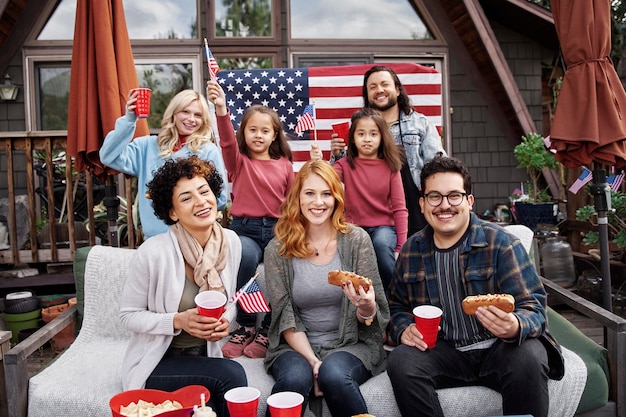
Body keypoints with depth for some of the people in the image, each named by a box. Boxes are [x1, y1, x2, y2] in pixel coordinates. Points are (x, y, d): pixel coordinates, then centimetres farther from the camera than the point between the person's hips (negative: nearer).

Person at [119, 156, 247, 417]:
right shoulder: (153, 252, -20)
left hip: (205, 356, 4)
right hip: (157, 363, -3)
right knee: (231, 375, -25)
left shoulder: (231, 242, -5)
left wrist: (224, 321, -12)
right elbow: (128, 315, -9)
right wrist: (178, 321, -24)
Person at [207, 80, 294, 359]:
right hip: (244, 229, -1)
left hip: (276, 230, 1)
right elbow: (227, 140, -13)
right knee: (246, 256, -35)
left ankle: (268, 329, -5)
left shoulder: (284, 165, 12)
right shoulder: (238, 161, 8)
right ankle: (245, 326, -12)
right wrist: (221, 110, -30)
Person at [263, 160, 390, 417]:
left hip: (351, 344, 0)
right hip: (296, 346, 1)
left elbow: (377, 316, 0)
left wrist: (367, 308, -24)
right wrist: (311, 360, -15)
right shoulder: (277, 250, -1)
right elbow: (285, 316, -1)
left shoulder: (357, 240, -3)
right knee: (295, 378, -30)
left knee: (335, 375, -30)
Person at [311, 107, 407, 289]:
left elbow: (399, 208, -1)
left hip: (384, 227, 0)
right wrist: (317, 164, -35)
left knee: (381, 244, -33)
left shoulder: (390, 167, 1)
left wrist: (401, 246, -9)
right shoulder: (345, 164, 2)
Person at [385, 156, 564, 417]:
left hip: (499, 348, -1)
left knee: (528, 357, -33)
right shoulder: (411, 250, 5)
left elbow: (533, 307, -10)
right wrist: (404, 329, -7)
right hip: (445, 353, 2)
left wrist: (515, 327, -34)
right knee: (401, 361, -27)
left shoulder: (501, 243, -6)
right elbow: (396, 305, 16)